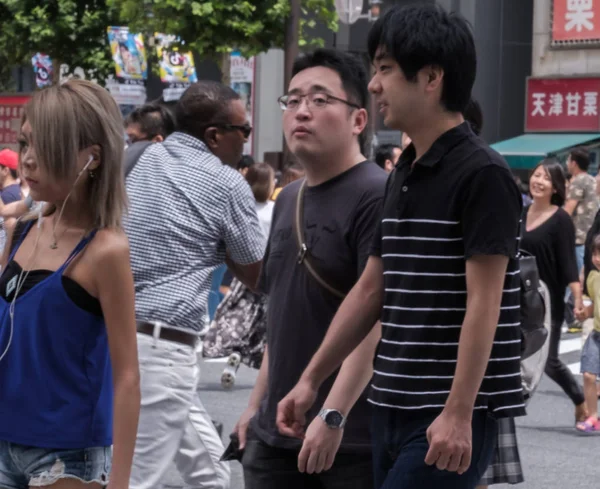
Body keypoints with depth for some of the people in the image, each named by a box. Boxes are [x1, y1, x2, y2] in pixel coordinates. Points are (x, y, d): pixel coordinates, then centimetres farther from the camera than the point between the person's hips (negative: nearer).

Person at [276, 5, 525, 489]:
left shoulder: (481, 174, -12)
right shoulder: (403, 176, 14)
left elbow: (483, 303, -17)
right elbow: (370, 291, 18)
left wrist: (458, 413, -21)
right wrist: (311, 380, 16)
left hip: (451, 415, -8)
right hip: (394, 407, 8)